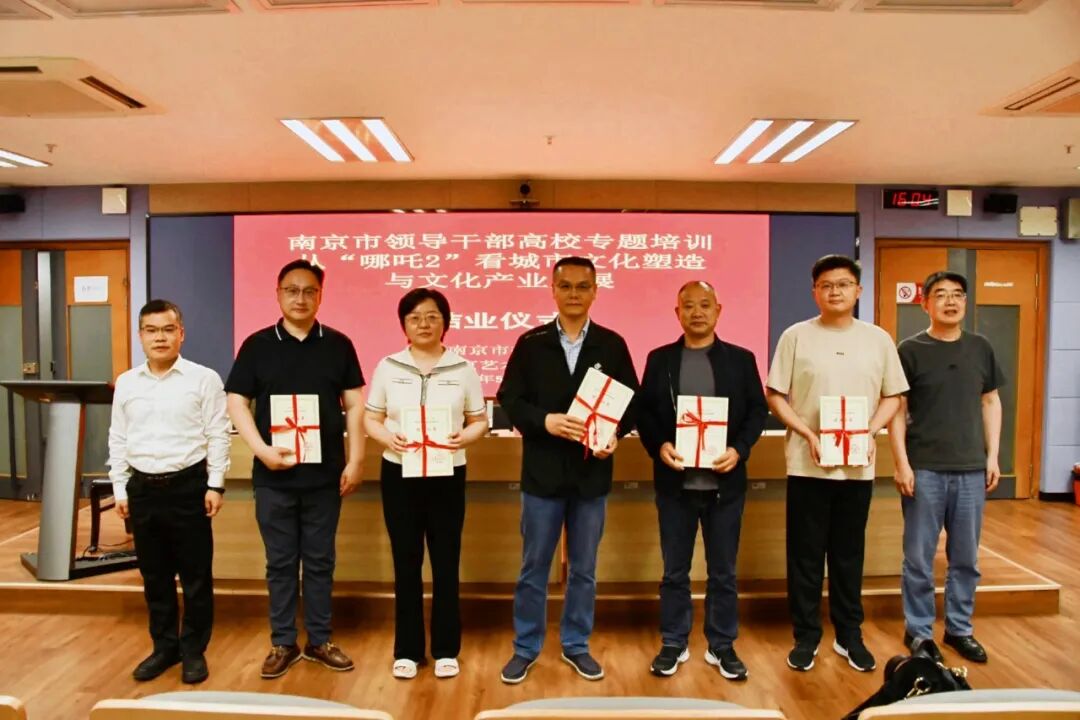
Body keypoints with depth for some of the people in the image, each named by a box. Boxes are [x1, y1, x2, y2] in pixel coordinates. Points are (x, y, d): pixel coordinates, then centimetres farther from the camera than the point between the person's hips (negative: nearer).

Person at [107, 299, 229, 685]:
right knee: (154, 575, 14)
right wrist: (120, 488, 9)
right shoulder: (126, 383, 8)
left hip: (188, 485, -4)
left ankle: (194, 650, 20)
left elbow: (217, 436, -5)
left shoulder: (204, 379, -5)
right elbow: (118, 440, 13)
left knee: (195, 575, 5)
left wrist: (215, 485, -8)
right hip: (142, 487, 4)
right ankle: (164, 646, 29)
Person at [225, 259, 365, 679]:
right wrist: (262, 450, -13)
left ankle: (319, 641, 24)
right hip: (274, 476, 0)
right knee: (280, 563, 10)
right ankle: (283, 644, 24)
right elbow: (237, 402, 0)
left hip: (325, 474, 1)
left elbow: (354, 405, 3)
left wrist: (355, 460, -3)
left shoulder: (337, 345, 3)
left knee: (320, 561, 10)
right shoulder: (257, 345, 2)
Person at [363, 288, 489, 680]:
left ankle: (446, 650, 20)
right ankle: (407, 650, 22)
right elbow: (371, 419, 5)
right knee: (406, 563, 8)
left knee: (446, 563, 5)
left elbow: (479, 421, 4)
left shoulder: (463, 369, 2)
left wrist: (464, 436, -17)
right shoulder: (388, 367, 3)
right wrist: (387, 437, -15)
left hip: (447, 475, 0)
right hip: (399, 475, 1)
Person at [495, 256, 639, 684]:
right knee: (534, 567, 10)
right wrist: (545, 421, -18)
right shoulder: (531, 343, 0)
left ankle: (576, 646, 30)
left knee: (584, 568, 13)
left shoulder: (612, 345, 2)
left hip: (592, 473, 1)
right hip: (542, 472, -1)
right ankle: (525, 649, 26)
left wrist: (616, 434, -15)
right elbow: (509, 400, -2)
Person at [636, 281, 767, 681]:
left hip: (724, 481, 0)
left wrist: (739, 450, -13)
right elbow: (643, 411, 3)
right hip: (675, 480, 0)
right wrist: (659, 446, -14)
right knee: (674, 570, 10)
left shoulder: (741, 359, 4)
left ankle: (722, 646, 26)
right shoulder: (660, 359, 4)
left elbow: (757, 410, 2)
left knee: (723, 571, 11)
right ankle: (673, 644, 25)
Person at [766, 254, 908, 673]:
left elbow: (892, 396, 10)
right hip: (807, 464, -2)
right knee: (806, 555, 5)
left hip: (858, 466, 2)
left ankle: (849, 635, 27)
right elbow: (775, 395, -2)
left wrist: (871, 431, -8)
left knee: (849, 555, 13)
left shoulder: (878, 339, 5)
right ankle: (806, 636, 19)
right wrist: (807, 433, -14)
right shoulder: (796, 336, -2)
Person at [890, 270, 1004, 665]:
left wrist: (992, 456, 6)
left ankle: (959, 628, 28)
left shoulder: (980, 348, 8)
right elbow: (897, 409, -4)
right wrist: (901, 463, -10)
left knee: (966, 558, 13)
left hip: (971, 469, 4)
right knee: (919, 558, 5)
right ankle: (918, 631, 18)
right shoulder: (910, 350, -4)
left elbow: (991, 402, 13)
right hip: (924, 469, -3)